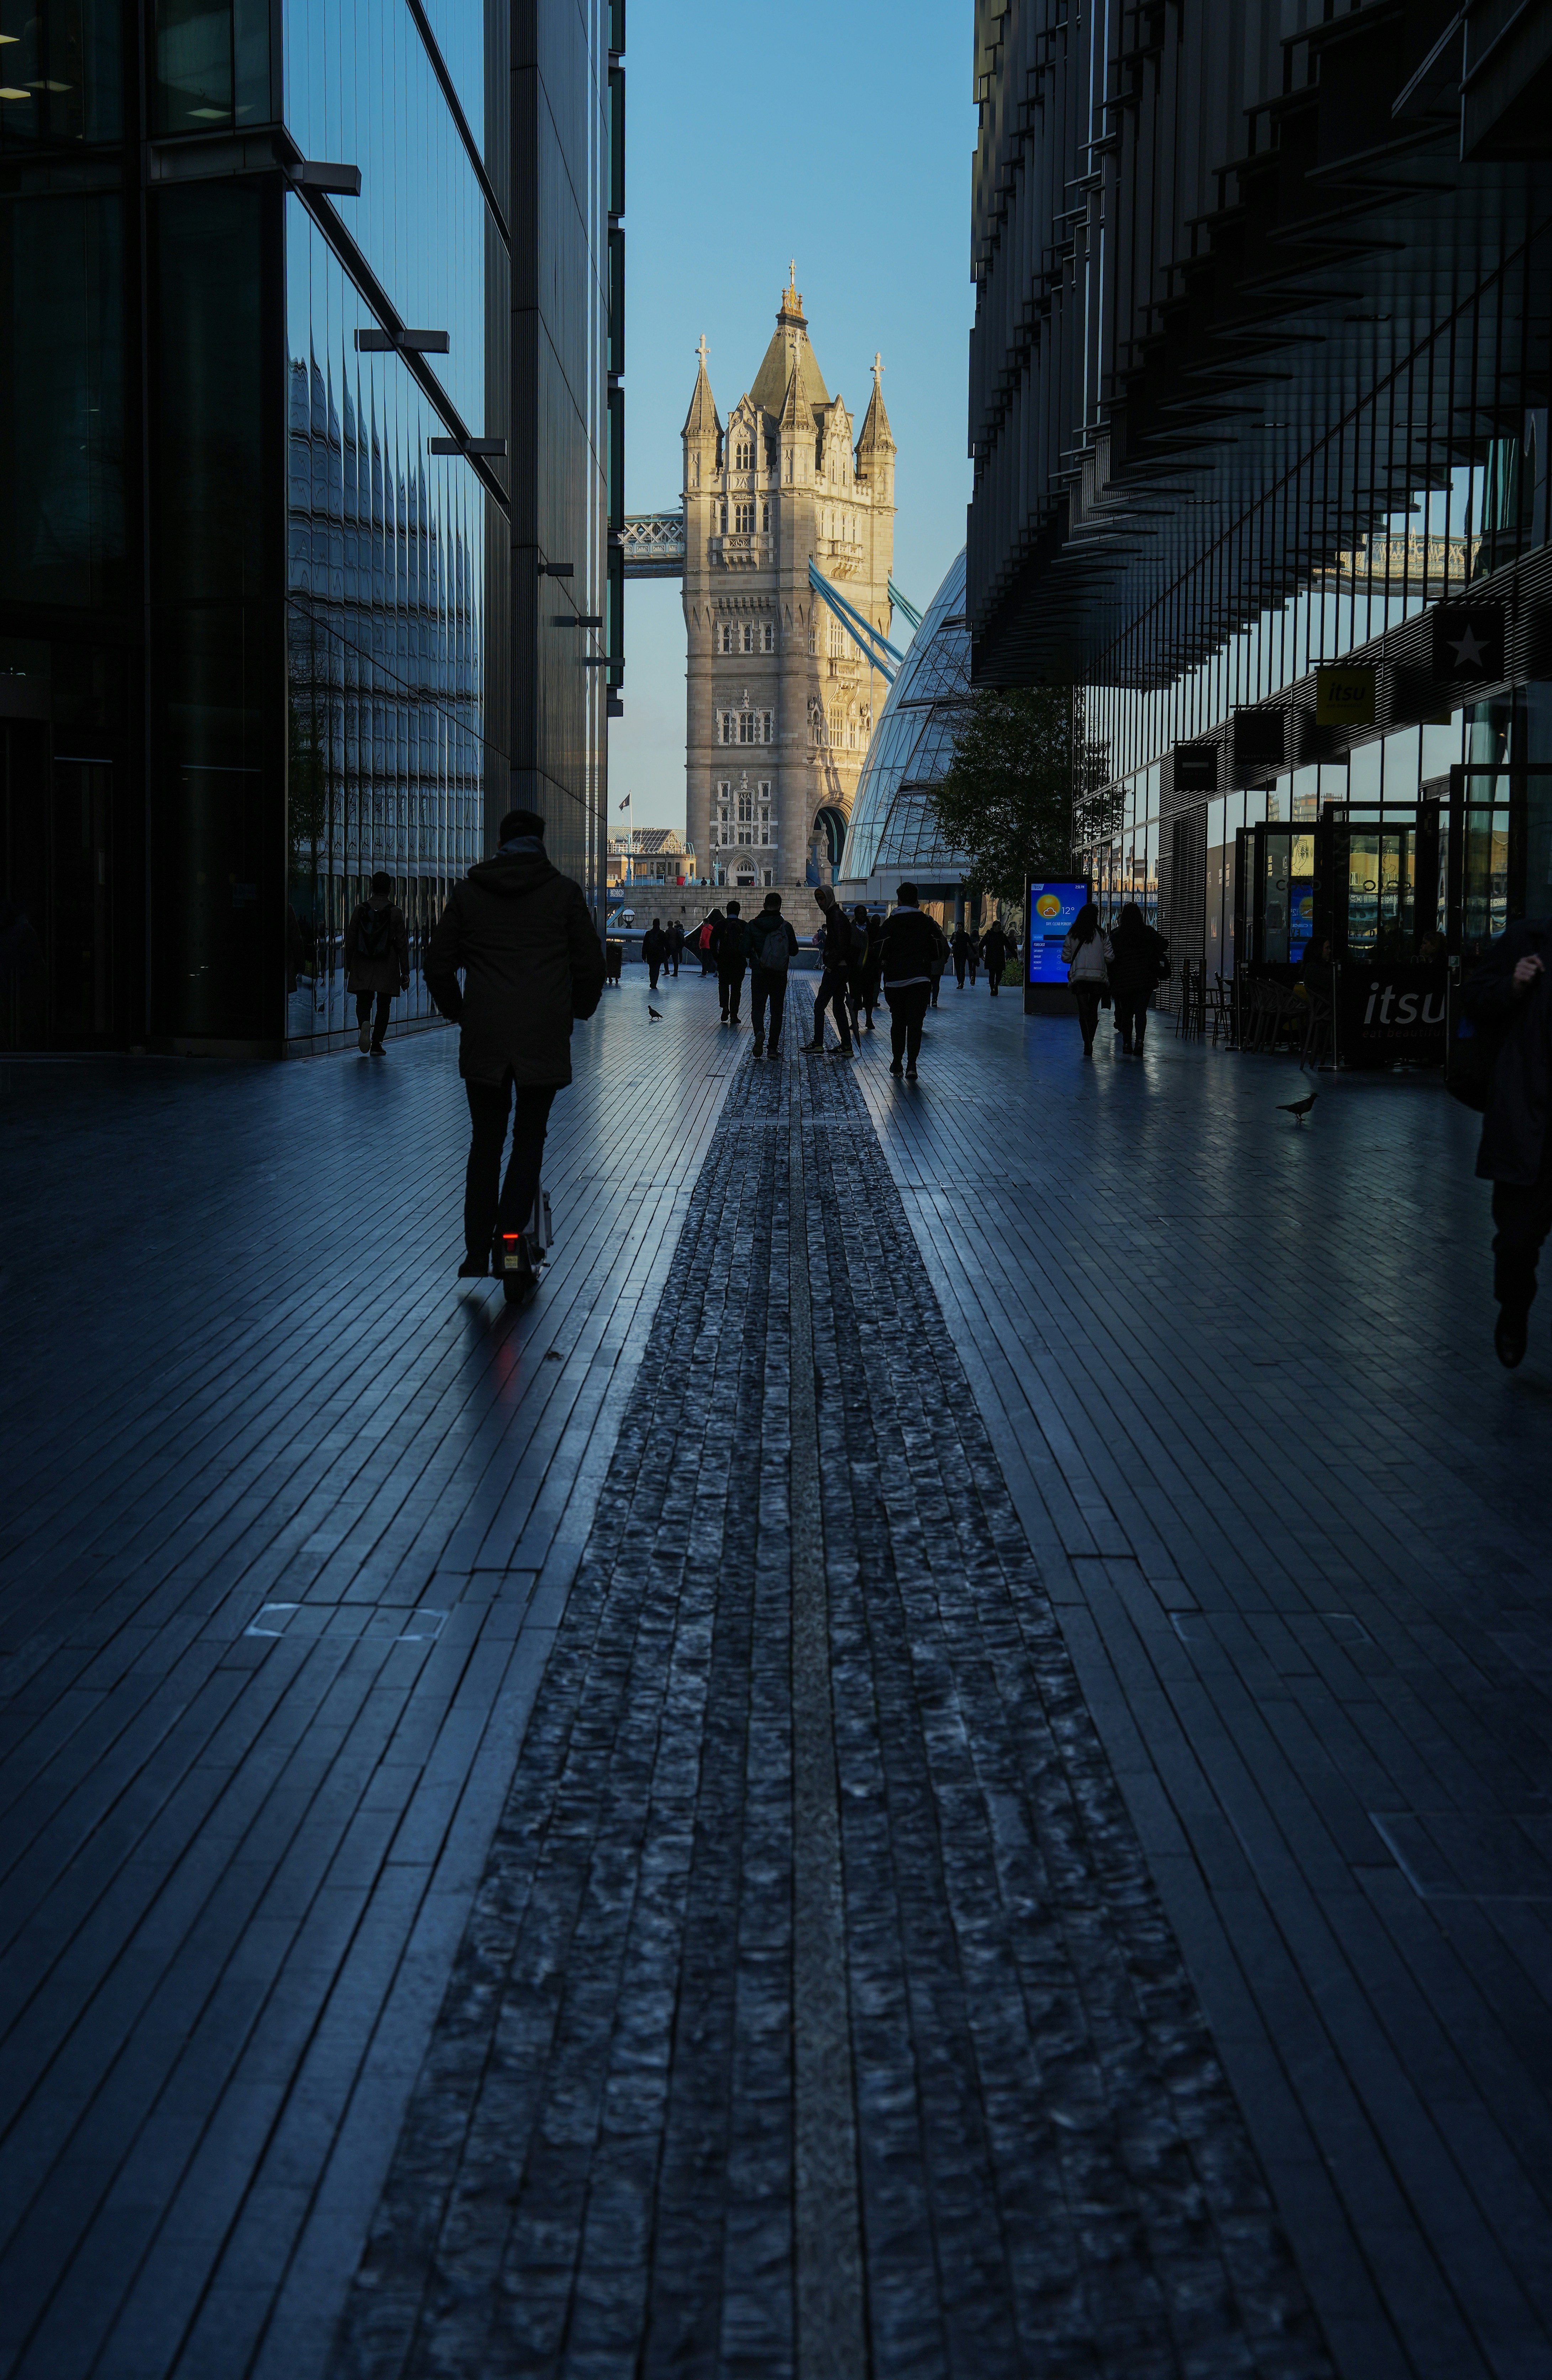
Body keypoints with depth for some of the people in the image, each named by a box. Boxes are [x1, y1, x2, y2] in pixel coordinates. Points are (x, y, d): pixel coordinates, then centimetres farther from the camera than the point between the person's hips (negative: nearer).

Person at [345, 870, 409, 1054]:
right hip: (387, 969, -1)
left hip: (362, 967, 1)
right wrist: (405, 972, 1)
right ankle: (376, 1044, 5)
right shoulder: (395, 912, -5)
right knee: (383, 1005, 8)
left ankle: (364, 1023, -22)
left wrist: (349, 966, 11)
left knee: (363, 1001, 10)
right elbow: (402, 944, -4)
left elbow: (350, 940, 2)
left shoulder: (360, 909, 0)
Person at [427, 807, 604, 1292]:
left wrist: (457, 1012, 25)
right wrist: (577, 1010, 22)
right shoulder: (563, 892, 3)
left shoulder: (468, 892, 7)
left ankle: (477, 1252, 10)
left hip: (484, 1035, 1)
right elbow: (591, 966, 3)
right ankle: (510, 1236, -7)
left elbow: (438, 966, 8)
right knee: (529, 1138, 9)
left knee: (486, 1140, 12)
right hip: (545, 1035, -1)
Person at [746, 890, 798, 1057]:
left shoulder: (752, 925, -5)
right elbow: (794, 951, 2)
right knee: (777, 1010, 10)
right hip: (780, 975, 0)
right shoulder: (786, 927, -5)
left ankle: (760, 1032, -24)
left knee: (758, 1007, 7)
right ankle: (774, 1048, 8)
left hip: (759, 974, 0)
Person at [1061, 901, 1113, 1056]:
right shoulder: (1102, 936, -2)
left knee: (1084, 1011, -2)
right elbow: (1109, 958, -4)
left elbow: (1065, 958, 4)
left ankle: (1087, 1043, -18)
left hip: (1079, 977, 0)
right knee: (1093, 1010, 14)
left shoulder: (1072, 936, 2)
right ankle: (1090, 1042, 15)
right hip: (1098, 977, 0)